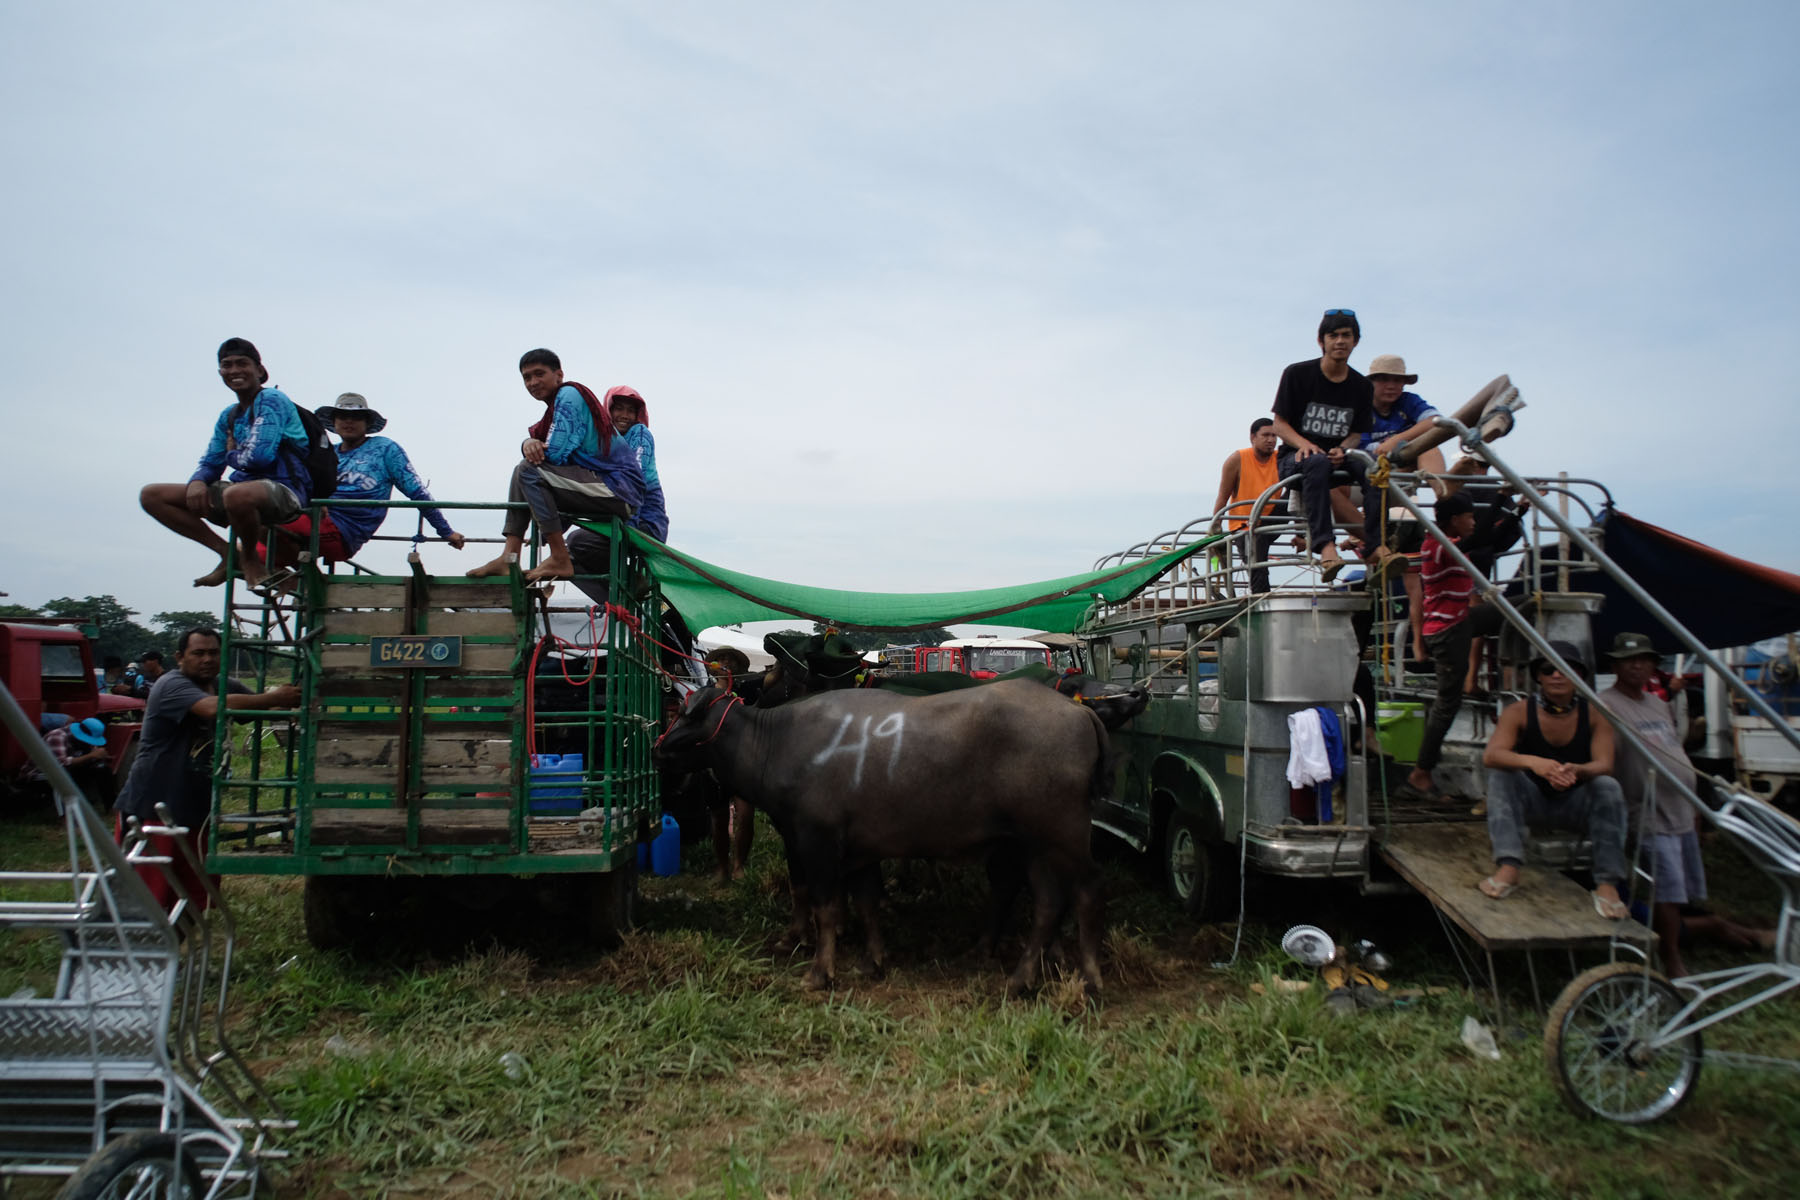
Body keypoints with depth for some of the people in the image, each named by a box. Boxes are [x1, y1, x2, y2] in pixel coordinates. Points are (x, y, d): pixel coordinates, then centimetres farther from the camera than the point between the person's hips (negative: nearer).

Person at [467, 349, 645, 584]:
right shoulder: (558, 402, 21)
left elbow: (556, 453, -16)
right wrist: (528, 443, -9)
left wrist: (536, 450, 6)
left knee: (529, 470, -18)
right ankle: (508, 558, 5)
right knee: (522, 472, 15)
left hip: (619, 489, -10)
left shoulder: (569, 395, -9)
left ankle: (560, 560, -18)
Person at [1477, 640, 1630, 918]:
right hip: (1532, 801, 0)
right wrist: (1532, 762, -47)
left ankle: (1607, 883, -27)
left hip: (1576, 804, 1)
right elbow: (1491, 755, -26)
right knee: (1501, 774, -28)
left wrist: (1576, 770, -43)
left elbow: (1605, 765, -19)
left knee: (1608, 786, -28)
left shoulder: (1594, 715, -7)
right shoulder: (1518, 712, -11)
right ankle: (1508, 868, -36)